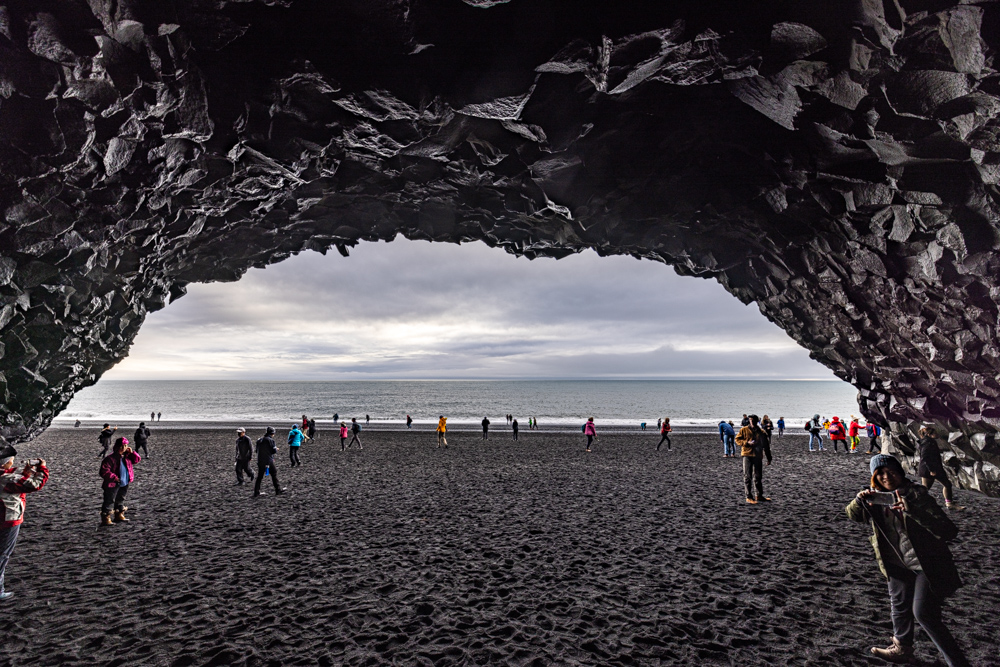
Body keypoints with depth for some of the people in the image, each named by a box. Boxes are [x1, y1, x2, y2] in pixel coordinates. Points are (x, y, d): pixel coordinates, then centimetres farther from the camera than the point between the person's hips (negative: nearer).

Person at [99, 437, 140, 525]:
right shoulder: (110, 458, -19)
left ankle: (119, 515, 35)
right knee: (109, 501, -3)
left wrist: (132, 453, -4)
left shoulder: (127, 456, 3)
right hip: (112, 485, -8)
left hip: (125, 484, 8)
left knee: (120, 500, 21)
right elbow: (104, 472, -21)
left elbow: (137, 460, 12)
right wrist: (114, 477, -26)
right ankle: (105, 519, 1)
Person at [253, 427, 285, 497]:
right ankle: (278, 490, 9)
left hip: (260, 461, 5)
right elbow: (274, 451, -11)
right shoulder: (270, 440, -9)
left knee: (259, 476, 10)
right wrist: (276, 448, 11)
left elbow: (257, 450, 16)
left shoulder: (259, 440, 10)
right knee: (274, 474, 6)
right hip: (268, 461, -5)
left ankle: (256, 492, 8)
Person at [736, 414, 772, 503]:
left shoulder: (762, 432, 11)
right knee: (748, 476, -2)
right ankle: (749, 497, 1)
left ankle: (759, 495, 22)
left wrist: (769, 458, 13)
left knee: (758, 476, 11)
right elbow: (737, 439, 1)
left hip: (758, 456, 3)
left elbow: (766, 446, 15)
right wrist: (747, 442, -15)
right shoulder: (744, 430, 3)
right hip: (747, 455, -3)